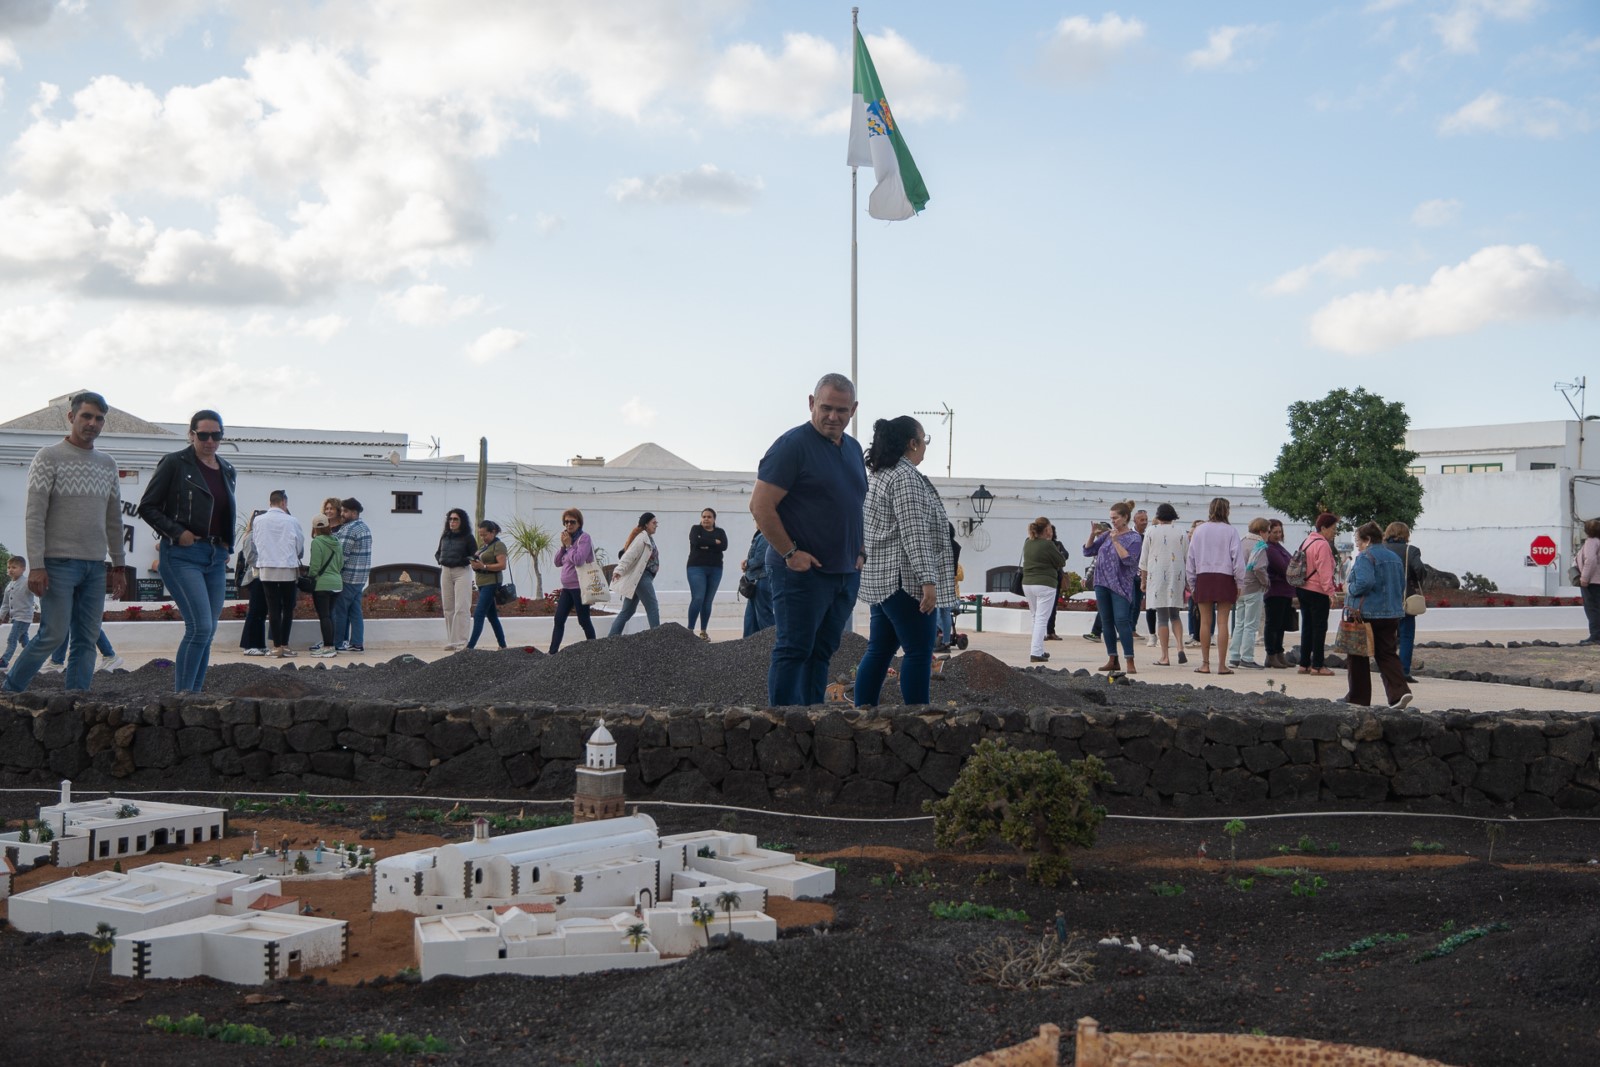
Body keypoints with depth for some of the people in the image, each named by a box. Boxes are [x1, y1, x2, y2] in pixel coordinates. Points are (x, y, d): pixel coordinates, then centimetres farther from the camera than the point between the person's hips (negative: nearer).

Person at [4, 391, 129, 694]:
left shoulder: (108, 464, 15)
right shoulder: (48, 458, -3)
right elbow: (34, 514, -9)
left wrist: (118, 566, 16)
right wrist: (36, 565, -16)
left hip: (95, 566, 6)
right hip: (59, 563, -6)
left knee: (87, 640, 1)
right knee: (54, 634, -9)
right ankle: (10, 691, 6)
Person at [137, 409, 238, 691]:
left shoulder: (227, 471, 15)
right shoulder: (175, 463, -3)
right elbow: (147, 507, -3)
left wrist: (228, 545, 13)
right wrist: (177, 532, -13)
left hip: (216, 557, 7)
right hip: (182, 554, -7)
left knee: (208, 631, 6)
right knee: (200, 626, -17)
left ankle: (194, 694, 12)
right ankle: (182, 695, -11)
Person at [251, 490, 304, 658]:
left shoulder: (258, 521, -1)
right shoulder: (291, 521, -6)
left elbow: (257, 543, 6)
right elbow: (300, 544, 4)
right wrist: (297, 557, 24)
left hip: (266, 568, 2)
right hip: (288, 568, -2)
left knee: (273, 608, 4)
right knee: (288, 608, 8)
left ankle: (277, 646, 1)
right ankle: (284, 644, 5)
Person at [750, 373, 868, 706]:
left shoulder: (853, 449, 15)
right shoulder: (793, 444, -10)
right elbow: (760, 506, -15)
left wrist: (858, 552, 14)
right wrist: (791, 553, -15)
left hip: (846, 574, 8)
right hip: (802, 570, -8)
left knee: (822, 651, 11)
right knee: (794, 650, -5)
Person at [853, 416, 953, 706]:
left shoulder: (875, 474, 17)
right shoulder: (906, 477, -13)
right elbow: (914, 533, -20)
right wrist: (928, 580, -23)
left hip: (879, 579, 10)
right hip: (904, 580, -10)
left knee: (879, 650, 9)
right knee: (919, 652, -6)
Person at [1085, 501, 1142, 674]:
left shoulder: (1134, 538, -3)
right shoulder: (1108, 534, 11)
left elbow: (1129, 559, -16)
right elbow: (1087, 550, 12)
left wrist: (1116, 541, -19)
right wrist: (1093, 534, -3)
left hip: (1121, 585, -6)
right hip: (1102, 583, 6)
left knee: (1121, 621, -14)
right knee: (1106, 622, 8)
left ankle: (1130, 662, -14)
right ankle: (1112, 660, 16)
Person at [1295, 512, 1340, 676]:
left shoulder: (1307, 541, 14)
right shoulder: (1322, 545, -15)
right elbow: (1325, 571, -21)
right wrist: (1330, 592, -22)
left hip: (1303, 589, 9)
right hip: (1317, 592, -9)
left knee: (1307, 626, 13)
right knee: (1320, 628, -3)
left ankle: (1304, 664, 15)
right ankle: (1317, 665, -1)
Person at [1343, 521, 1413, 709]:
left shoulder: (1365, 557, -13)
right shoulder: (1395, 557, 14)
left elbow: (1365, 582, -26)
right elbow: (1402, 586, 18)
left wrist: (1350, 590, -9)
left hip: (1366, 614, -7)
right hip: (1392, 614, 7)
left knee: (1358, 657, 5)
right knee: (1388, 654, 8)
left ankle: (1357, 698, 10)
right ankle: (1399, 692, -11)